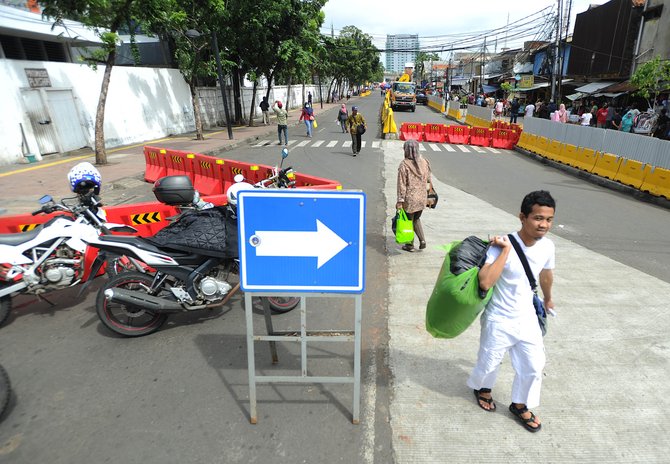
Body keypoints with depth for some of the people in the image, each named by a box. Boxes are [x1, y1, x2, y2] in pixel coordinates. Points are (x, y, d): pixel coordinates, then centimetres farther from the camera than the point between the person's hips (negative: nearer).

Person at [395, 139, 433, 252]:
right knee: (416, 219, 24)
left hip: (410, 199, -5)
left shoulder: (404, 165, -17)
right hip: (422, 197, 5)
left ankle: (410, 245, 22)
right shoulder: (424, 162, -1)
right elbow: (428, 179, 9)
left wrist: (400, 201, -11)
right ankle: (422, 240, 15)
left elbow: (402, 184, -15)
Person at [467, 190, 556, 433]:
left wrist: (548, 299, 30)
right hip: (499, 321, -5)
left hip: (527, 318, 5)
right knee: (489, 363, 16)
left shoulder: (547, 246, -8)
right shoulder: (502, 245, -27)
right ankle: (482, 388, 50)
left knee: (533, 366, 14)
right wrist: (506, 250, -37)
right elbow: (485, 282, -40)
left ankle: (520, 405, 40)